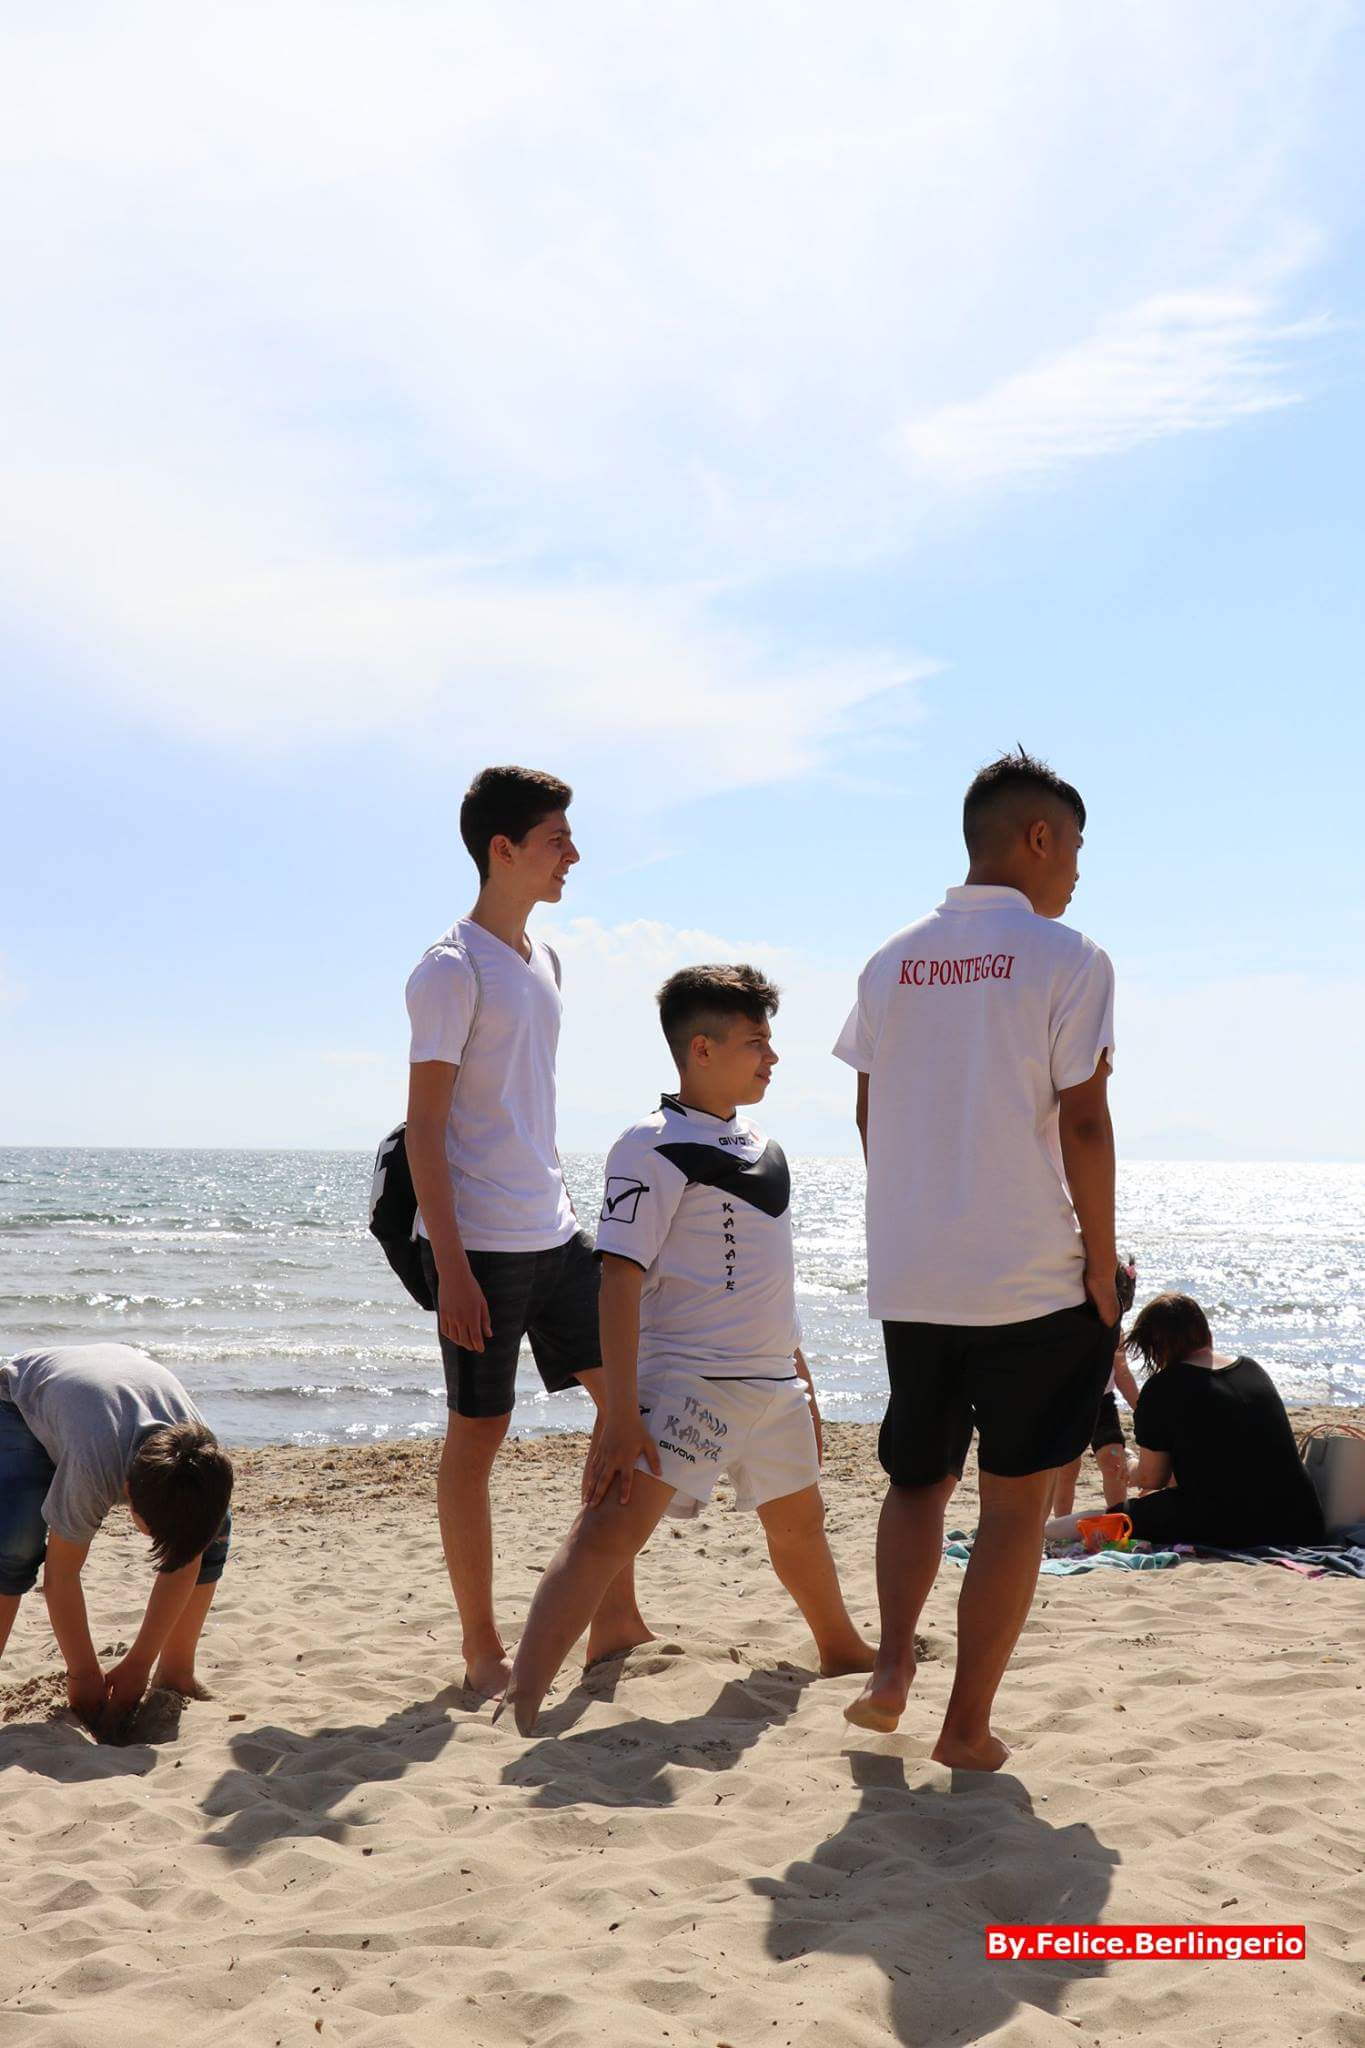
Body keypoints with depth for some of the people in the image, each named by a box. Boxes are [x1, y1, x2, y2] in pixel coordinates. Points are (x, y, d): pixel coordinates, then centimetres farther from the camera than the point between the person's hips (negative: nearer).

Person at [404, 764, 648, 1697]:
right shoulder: (452, 970, -11)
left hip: (555, 1233, 8)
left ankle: (615, 1615, 16)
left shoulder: (542, 960, 14)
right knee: (478, 1435, 1)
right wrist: (451, 1264, -18)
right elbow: (425, 1125, -14)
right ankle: (481, 1645, 14)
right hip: (482, 1243, -8)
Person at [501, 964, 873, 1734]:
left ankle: (843, 1650, 50)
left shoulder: (761, 1144, 12)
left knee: (799, 1523, 26)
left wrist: (801, 1375, 24)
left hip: (772, 1381, 8)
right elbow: (620, 1278, -19)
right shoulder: (656, 1148, -13)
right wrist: (621, 1412, -24)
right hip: (687, 1377, -8)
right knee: (612, 1530, -20)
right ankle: (521, 1702, -23)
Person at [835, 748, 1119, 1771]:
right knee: (1016, 1501, 7)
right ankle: (968, 1724, 9)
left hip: (910, 1281, 5)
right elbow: (1082, 1123, -11)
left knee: (917, 1478, 20)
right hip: (1034, 1281, -4)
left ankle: (893, 1664, 5)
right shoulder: (1067, 958, -8)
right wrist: (1103, 1268, -4)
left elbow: (872, 1119, 11)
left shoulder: (892, 964, 8)